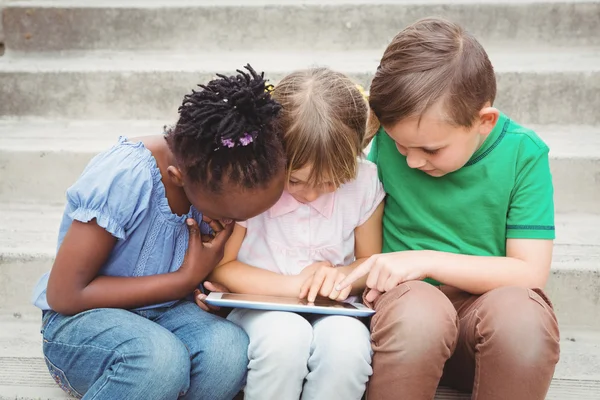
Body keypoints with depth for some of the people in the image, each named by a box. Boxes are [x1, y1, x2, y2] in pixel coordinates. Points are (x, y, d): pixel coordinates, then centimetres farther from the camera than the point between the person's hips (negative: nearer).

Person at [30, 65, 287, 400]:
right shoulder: (122, 179, -26)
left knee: (230, 349, -28)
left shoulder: (221, 177, -9)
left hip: (162, 311, 5)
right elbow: (64, 295, -21)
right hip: (82, 320, -5)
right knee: (160, 358, -37)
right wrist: (186, 281, -20)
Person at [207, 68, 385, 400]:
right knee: (285, 336, -36)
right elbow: (219, 268, -7)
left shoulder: (364, 183, -6)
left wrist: (344, 277, -15)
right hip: (260, 307, -2)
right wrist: (294, 284, -15)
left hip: (329, 311, 2)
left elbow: (370, 261, 9)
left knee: (348, 342, -33)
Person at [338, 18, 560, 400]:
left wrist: (428, 260, -19)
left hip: (486, 302, 0)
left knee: (522, 313, -36)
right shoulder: (387, 141, -4)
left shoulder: (523, 153, -7)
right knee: (419, 310, -37)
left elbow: (530, 272, -11)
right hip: (406, 297, 0)